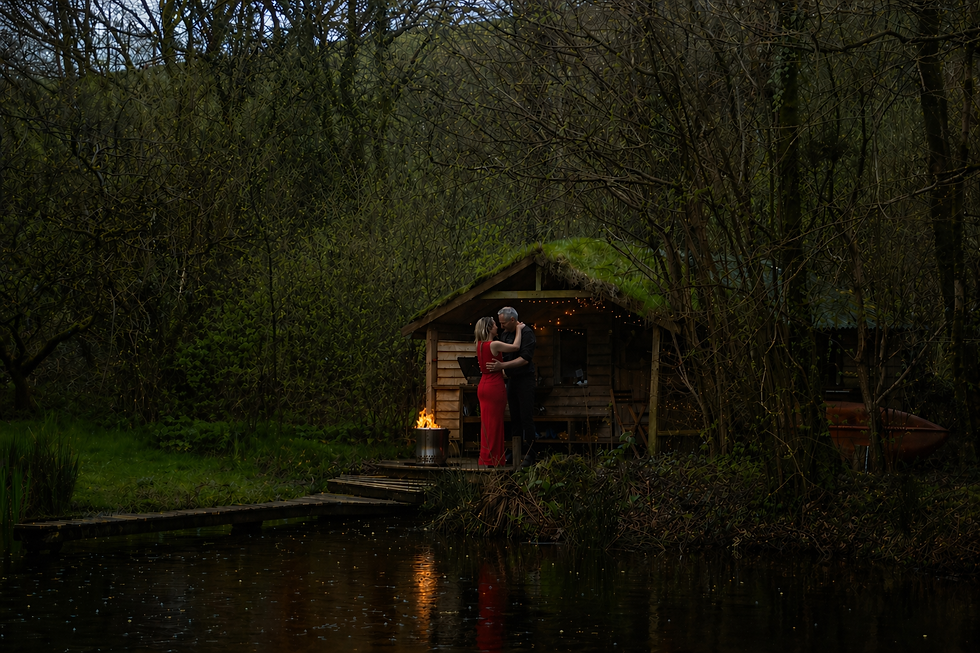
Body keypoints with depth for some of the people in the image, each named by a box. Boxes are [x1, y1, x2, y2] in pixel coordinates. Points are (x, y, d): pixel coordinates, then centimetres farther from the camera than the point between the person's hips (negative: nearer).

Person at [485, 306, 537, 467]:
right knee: (514, 417, 7)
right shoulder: (505, 334, 12)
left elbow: (525, 359, -22)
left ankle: (530, 455, -5)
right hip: (512, 380, 8)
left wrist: (503, 365, -27)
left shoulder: (526, 332, -14)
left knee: (526, 417, -8)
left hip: (525, 379, -8)